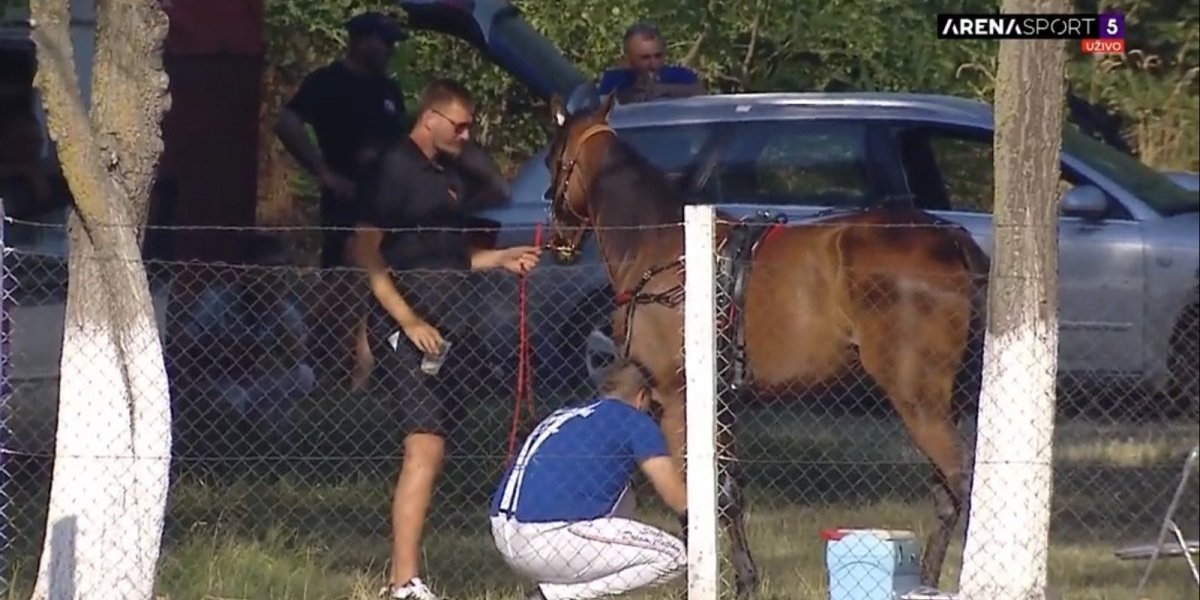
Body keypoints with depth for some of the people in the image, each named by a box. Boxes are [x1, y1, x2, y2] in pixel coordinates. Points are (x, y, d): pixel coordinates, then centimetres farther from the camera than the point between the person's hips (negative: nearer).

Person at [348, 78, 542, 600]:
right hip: (409, 327, -10)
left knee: (428, 449, 12)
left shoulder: (443, 178, 21)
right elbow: (366, 252, -15)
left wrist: (501, 259, 19)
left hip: (445, 330, 10)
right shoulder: (394, 170, -8)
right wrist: (409, 321, -22)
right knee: (425, 446, -17)